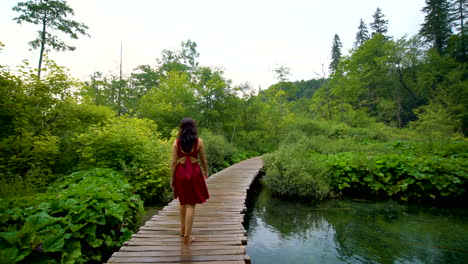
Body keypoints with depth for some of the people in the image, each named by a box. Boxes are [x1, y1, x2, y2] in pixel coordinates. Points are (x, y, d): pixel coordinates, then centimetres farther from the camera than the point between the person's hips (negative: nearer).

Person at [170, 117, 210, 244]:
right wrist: (206, 171, 19)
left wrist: (172, 178, 5)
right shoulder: (199, 141, -5)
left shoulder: (176, 142, -3)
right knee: (191, 204, 3)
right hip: (194, 172, -2)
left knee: (183, 201, 21)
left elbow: (173, 162, -3)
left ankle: (183, 229, 35)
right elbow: (203, 159, 2)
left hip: (180, 172, 3)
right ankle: (187, 236, 4)